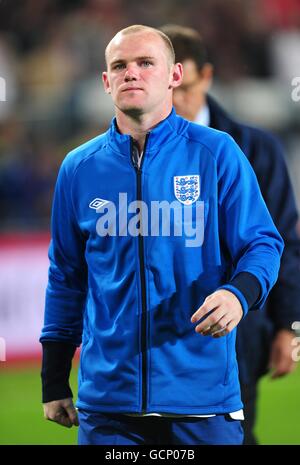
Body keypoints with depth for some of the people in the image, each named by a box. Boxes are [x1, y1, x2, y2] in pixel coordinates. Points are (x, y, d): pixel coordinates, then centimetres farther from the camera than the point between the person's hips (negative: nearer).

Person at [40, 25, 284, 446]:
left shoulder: (216, 153, -1)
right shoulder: (80, 168, 8)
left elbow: (262, 243, 1)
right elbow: (66, 278, 14)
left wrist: (239, 293, -21)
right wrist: (54, 384, 14)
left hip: (202, 397, -2)